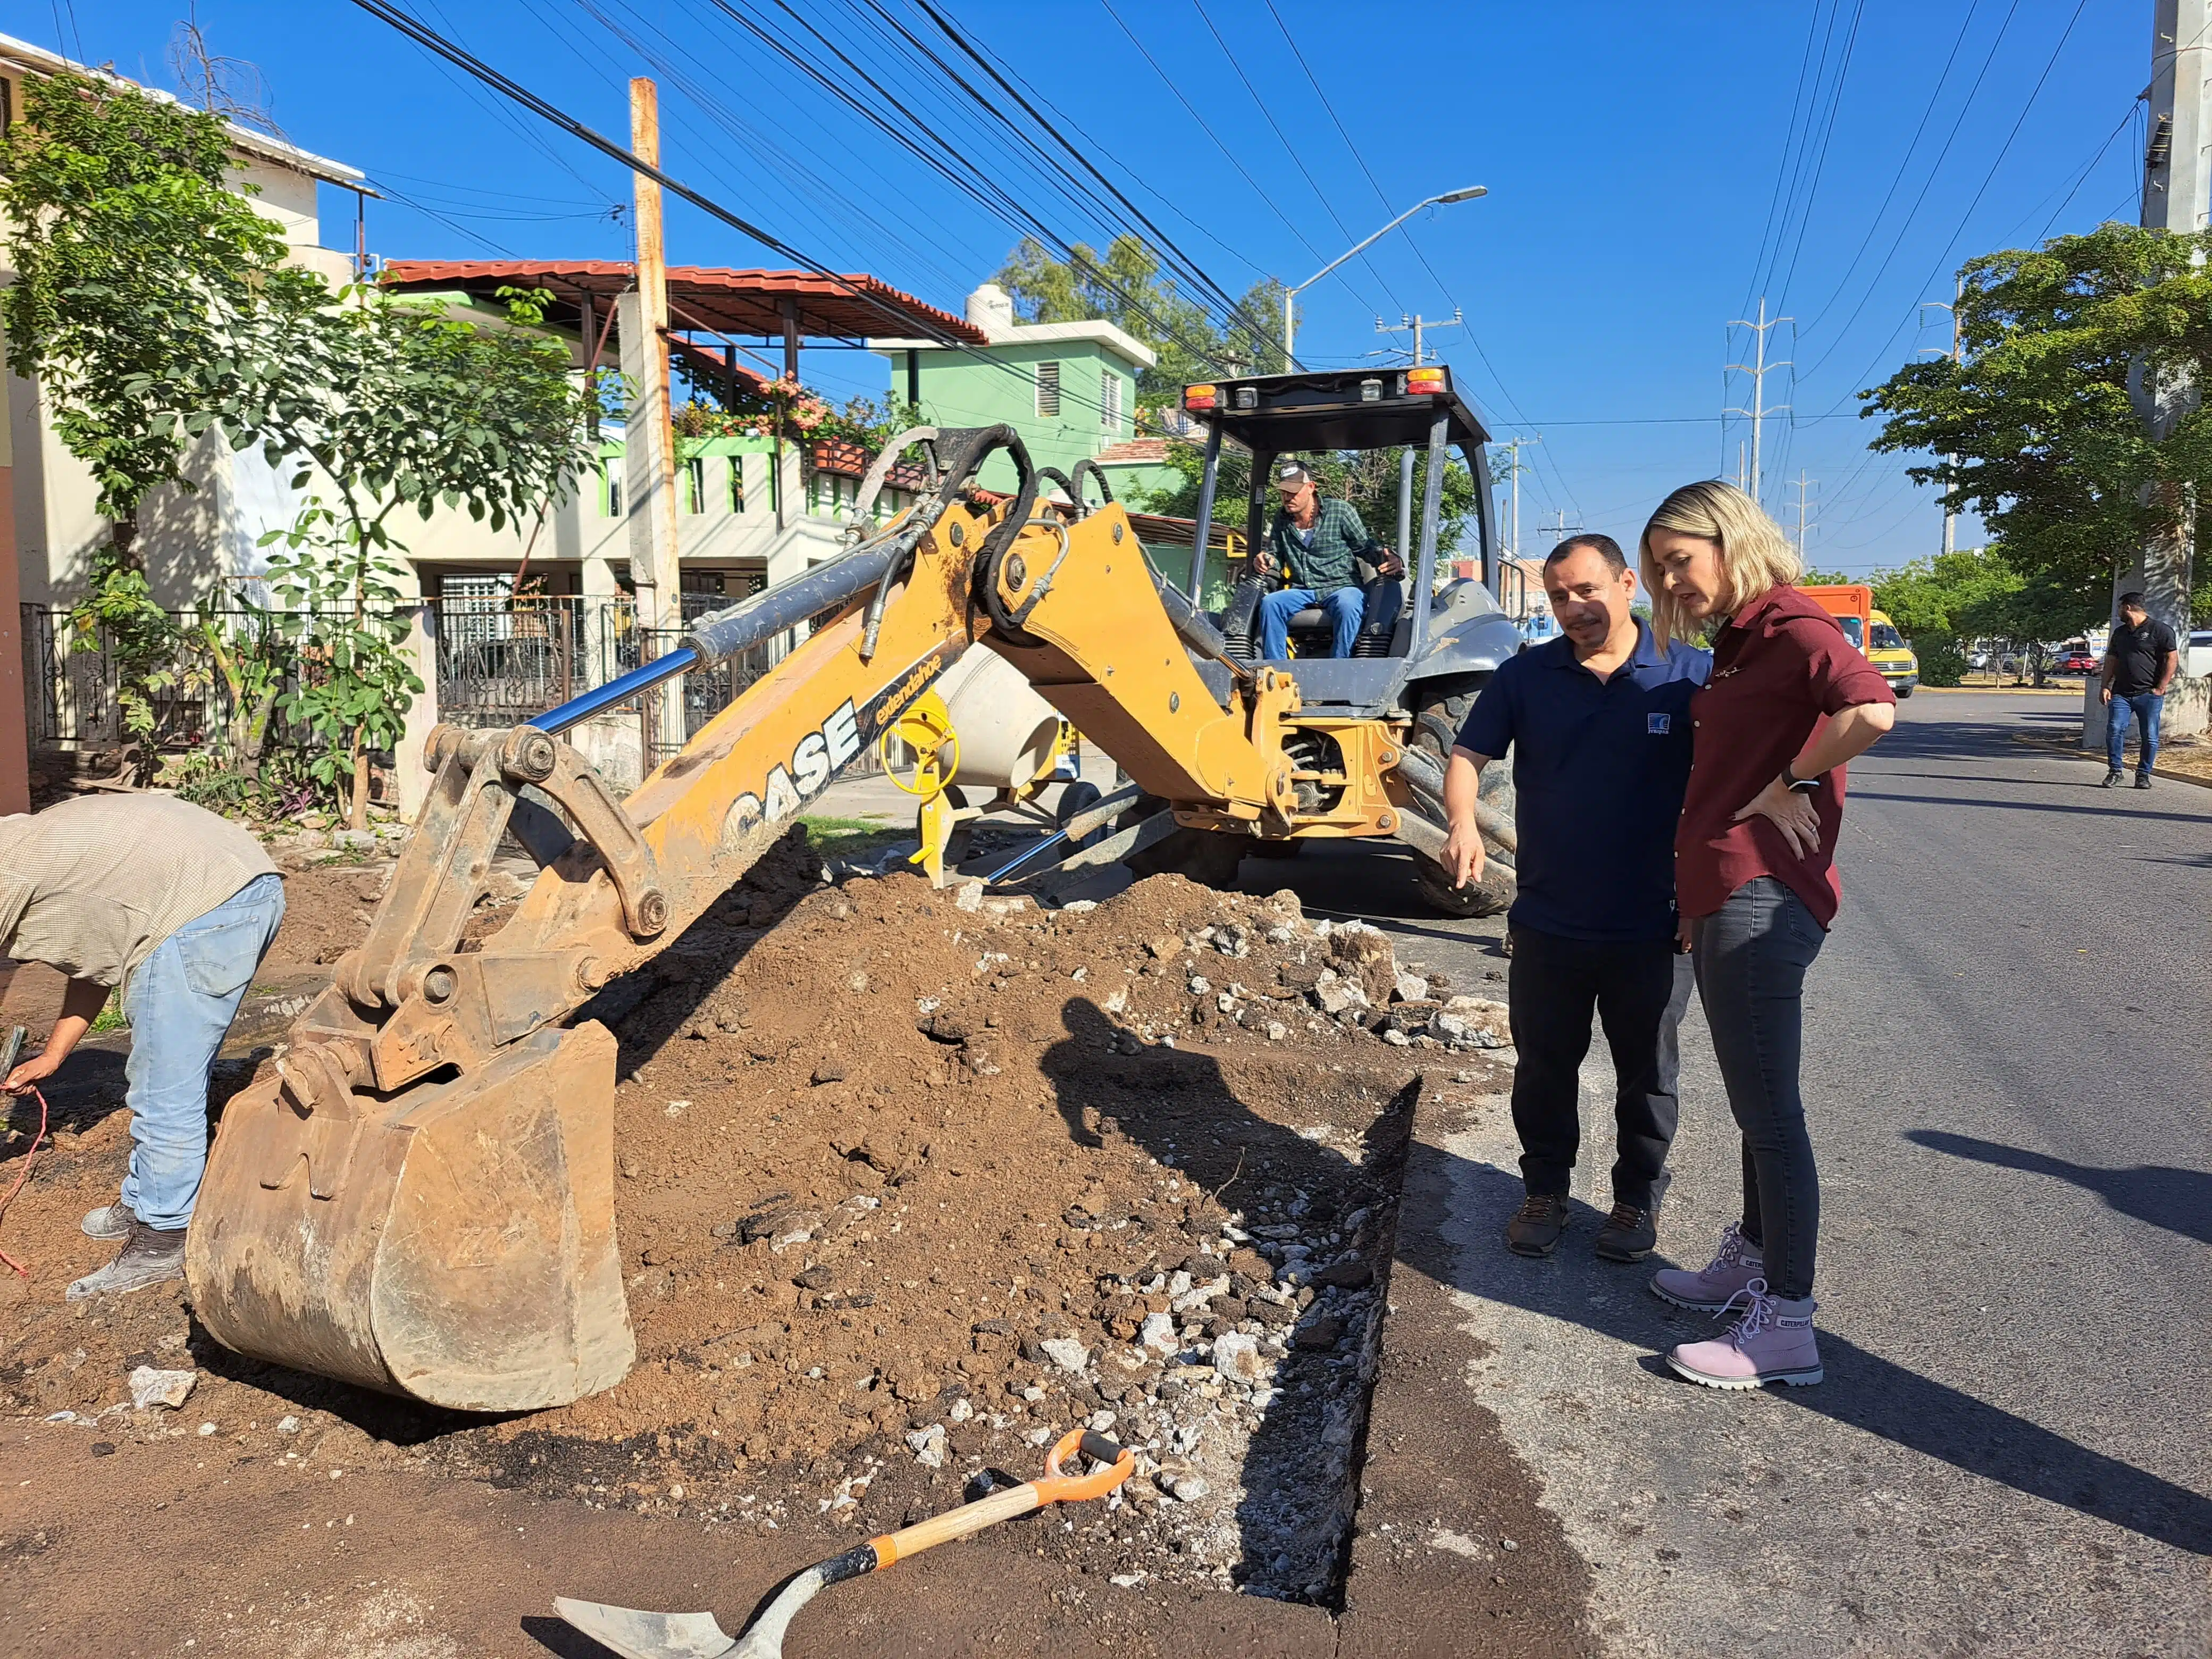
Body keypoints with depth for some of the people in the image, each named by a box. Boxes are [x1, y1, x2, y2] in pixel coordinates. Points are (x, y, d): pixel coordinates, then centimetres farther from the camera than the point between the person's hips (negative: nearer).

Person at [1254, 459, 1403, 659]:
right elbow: (1277, 556, 19)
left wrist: (1391, 562, -18)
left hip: (1342, 587, -4)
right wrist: (1267, 562, -6)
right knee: (1270, 603, -24)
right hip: (1303, 592, 4)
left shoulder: (1340, 511, -3)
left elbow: (1367, 547, 3)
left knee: (1347, 606, -38)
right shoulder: (1282, 519, 10)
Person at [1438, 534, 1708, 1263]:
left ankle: (1638, 1198, 32)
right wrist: (1463, 823, -19)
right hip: (1548, 921, 1)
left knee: (1646, 1073, 13)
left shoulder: (1690, 675, -4)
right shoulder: (1525, 676, 0)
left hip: (1651, 926, -1)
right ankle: (1546, 1189, 31)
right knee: (1544, 1067, 13)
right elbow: (1468, 756, 1)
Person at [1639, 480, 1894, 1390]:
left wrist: (1793, 785, -18)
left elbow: (1872, 708, -31)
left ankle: (1785, 1325, 3)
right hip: (1724, 902, 10)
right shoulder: (1738, 643, 18)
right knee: (1755, 1104, 19)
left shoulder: (1791, 627, -12)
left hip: (1762, 902, -10)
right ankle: (1749, 1264, 33)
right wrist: (1694, 905, 19)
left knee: (1770, 1111, -5)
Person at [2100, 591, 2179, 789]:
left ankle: (2143, 774, 10)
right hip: (2121, 693, 4)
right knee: (2114, 730, -9)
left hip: (2149, 694, -4)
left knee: (2150, 736, 0)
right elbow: (2111, 661, 19)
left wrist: (2160, 688, -11)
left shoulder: (2159, 630, -2)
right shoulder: (2120, 632, 17)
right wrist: (2106, 687, 6)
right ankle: (2115, 771, 0)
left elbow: (2172, 659, -6)